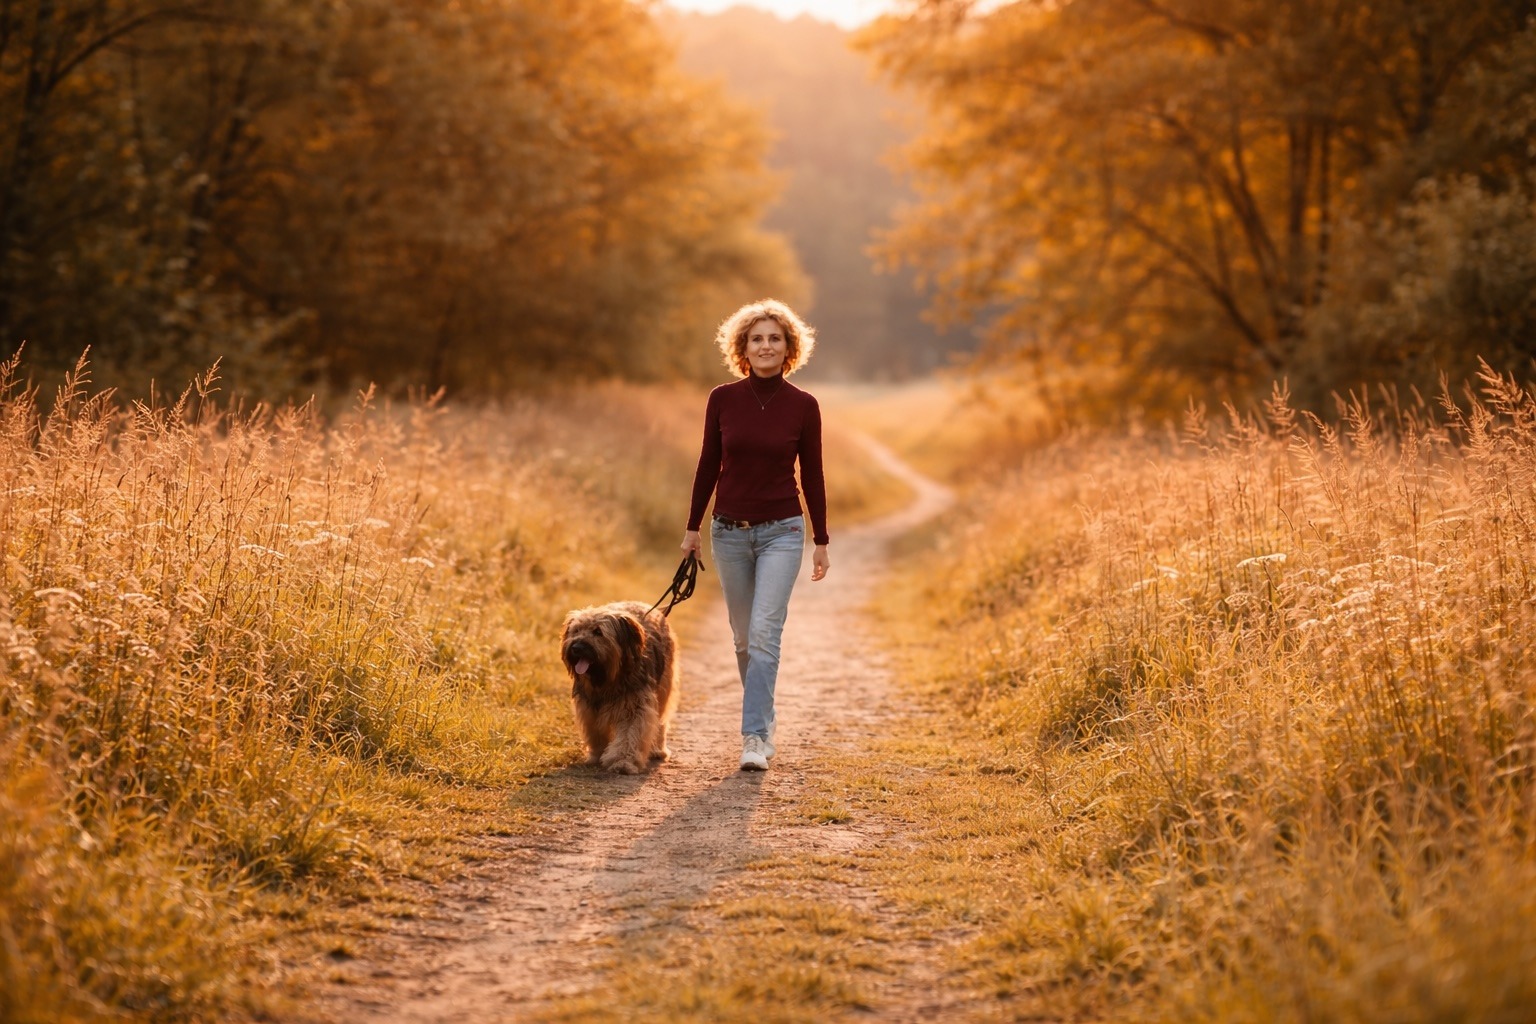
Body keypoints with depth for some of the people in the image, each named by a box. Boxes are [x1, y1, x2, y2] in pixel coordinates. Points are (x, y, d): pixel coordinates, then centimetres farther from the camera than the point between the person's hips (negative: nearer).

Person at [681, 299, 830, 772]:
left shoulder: (803, 406, -5)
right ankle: (763, 721, 29)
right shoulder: (722, 399, -2)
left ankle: (755, 738, -13)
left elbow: (812, 476, 1)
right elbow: (708, 466, 6)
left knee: (764, 634, -14)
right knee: (743, 637, 12)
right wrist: (692, 526, 7)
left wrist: (821, 542, 2)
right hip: (729, 531, 3)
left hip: (781, 531, -3)